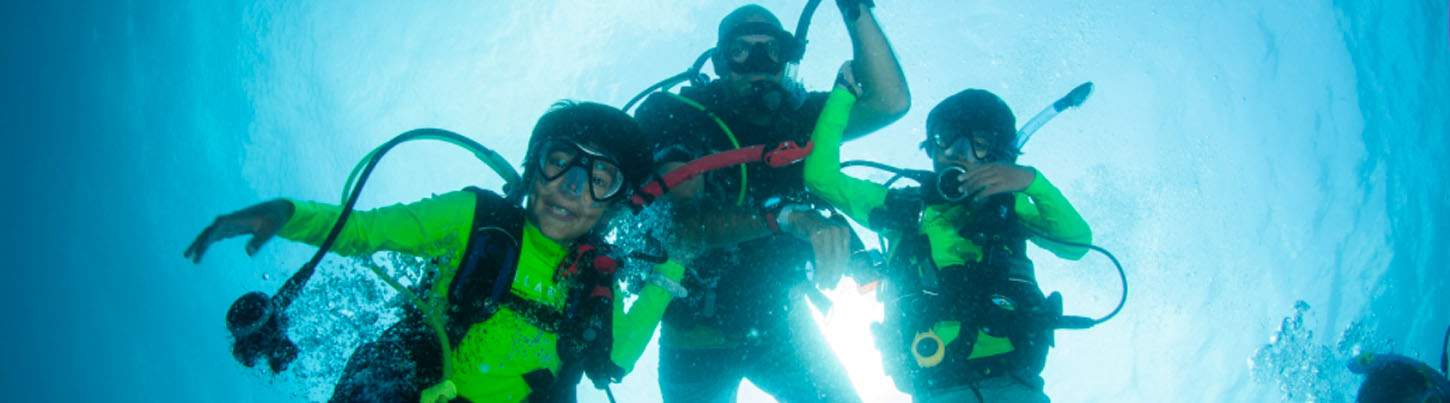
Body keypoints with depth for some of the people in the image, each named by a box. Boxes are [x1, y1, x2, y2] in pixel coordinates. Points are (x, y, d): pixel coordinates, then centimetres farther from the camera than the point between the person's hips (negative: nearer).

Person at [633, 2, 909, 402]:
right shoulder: (677, 117, -17)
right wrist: (785, 214, -47)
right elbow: (686, 221, -33)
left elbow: (891, 101, -20)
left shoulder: (799, 114, -5)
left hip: (780, 321, 3)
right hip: (698, 337, -3)